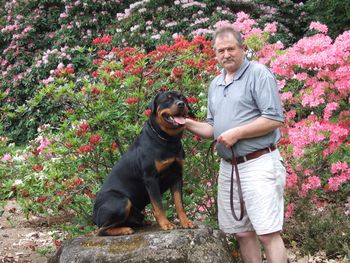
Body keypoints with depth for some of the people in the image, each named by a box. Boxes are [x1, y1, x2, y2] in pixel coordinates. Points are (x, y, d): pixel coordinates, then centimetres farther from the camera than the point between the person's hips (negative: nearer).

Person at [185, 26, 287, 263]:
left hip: (259, 164, -7)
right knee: (242, 233, 10)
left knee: (268, 233, -9)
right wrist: (189, 124, 4)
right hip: (228, 168, 8)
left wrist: (237, 133, -16)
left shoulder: (259, 73, -7)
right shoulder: (215, 85, 16)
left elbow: (275, 119, -14)